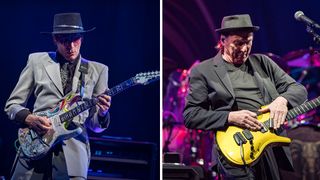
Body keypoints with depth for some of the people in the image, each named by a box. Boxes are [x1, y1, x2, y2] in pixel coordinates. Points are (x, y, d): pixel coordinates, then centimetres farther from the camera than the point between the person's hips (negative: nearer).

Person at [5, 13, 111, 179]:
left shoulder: (98, 70, 10)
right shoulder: (37, 61, 9)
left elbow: (95, 124, 12)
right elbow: (12, 104, 12)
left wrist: (102, 113, -11)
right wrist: (29, 118, -9)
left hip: (73, 146, 0)